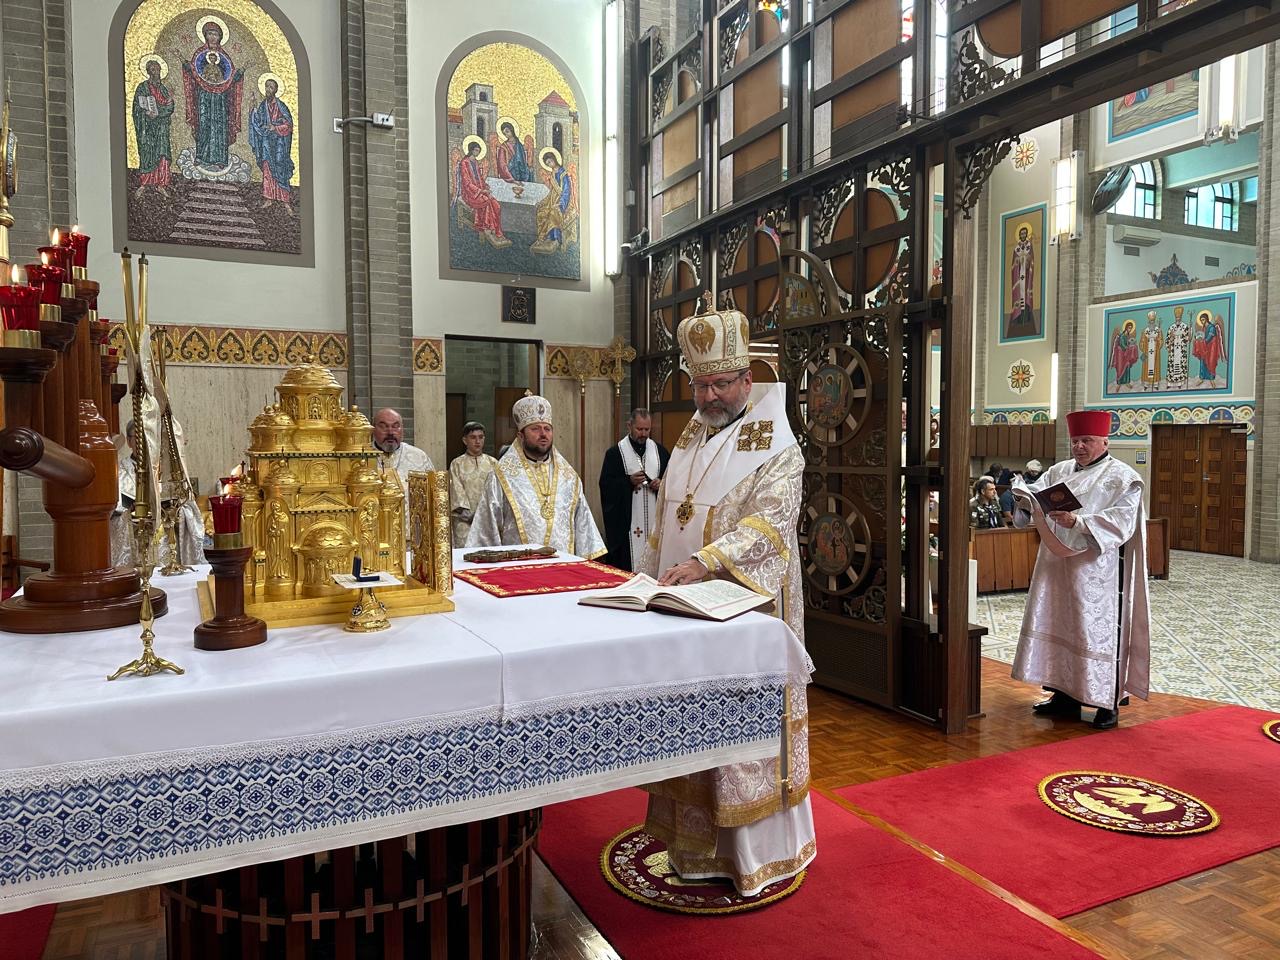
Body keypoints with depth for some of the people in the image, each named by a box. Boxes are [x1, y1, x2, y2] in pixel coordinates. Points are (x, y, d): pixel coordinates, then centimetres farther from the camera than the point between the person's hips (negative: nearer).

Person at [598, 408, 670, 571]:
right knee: (627, 569, -4)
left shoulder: (660, 451, 11)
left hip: (655, 519, 3)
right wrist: (629, 481, -17)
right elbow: (605, 485, -4)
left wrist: (661, 484, -4)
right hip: (626, 522, -3)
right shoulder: (614, 453, 1)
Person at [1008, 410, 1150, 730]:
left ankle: (1108, 702, 9)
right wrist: (1024, 496, -20)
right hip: (1057, 567, 6)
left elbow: (1121, 522, -15)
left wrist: (1077, 522, -28)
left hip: (1096, 571, -6)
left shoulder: (1123, 477, -3)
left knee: (1098, 631, -2)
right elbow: (1034, 494, 4)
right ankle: (1064, 694, 21)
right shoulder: (1059, 471, 14)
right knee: (1058, 627, 10)